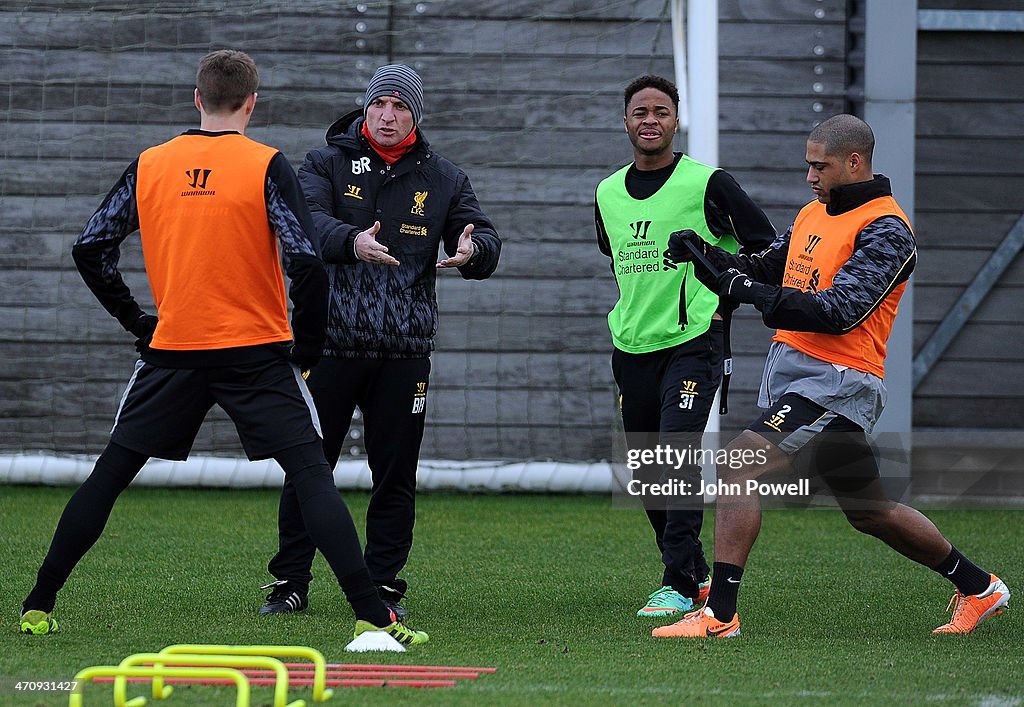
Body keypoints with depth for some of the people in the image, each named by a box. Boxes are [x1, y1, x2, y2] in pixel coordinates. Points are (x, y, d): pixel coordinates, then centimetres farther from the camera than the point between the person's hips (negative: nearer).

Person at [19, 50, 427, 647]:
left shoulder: (149, 166, 4)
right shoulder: (266, 166, -7)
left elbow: (90, 249, 6)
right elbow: (306, 261, -14)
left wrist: (135, 319, 13)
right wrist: (308, 345, -3)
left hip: (173, 351, 3)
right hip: (258, 351, -3)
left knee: (109, 475, 13)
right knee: (312, 476, -4)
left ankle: (39, 606, 15)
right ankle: (372, 616, -13)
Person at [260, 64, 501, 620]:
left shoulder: (442, 179, 10)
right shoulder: (327, 165, 3)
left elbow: (484, 238, 3)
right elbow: (306, 221, -15)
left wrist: (472, 249, -23)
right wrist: (353, 241, -37)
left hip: (404, 354, 2)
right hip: (329, 344, -2)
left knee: (395, 475, 4)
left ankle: (384, 585, 14)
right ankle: (289, 584, 9)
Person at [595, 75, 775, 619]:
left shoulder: (707, 184, -7)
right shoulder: (607, 194, 9)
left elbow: (764, 246, 1)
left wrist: (725, 302, -1)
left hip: (693, 342, -6)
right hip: (631, 347, 6)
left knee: (678, 454, -18)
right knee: (647, 472, 8)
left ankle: (679, 584, -16)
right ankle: (695, 574, 23)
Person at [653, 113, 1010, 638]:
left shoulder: (886, 230, -12)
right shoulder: (814, 214, 15)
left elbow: (839, 312, -22)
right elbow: (763, 270, 18)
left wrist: (747, 290, -26)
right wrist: (706, 255, -2)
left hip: (835, 380, -9)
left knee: (738, 467, -20)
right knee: (869, 511, 17)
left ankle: (719, 614, -20)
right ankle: (980, 588, 31)